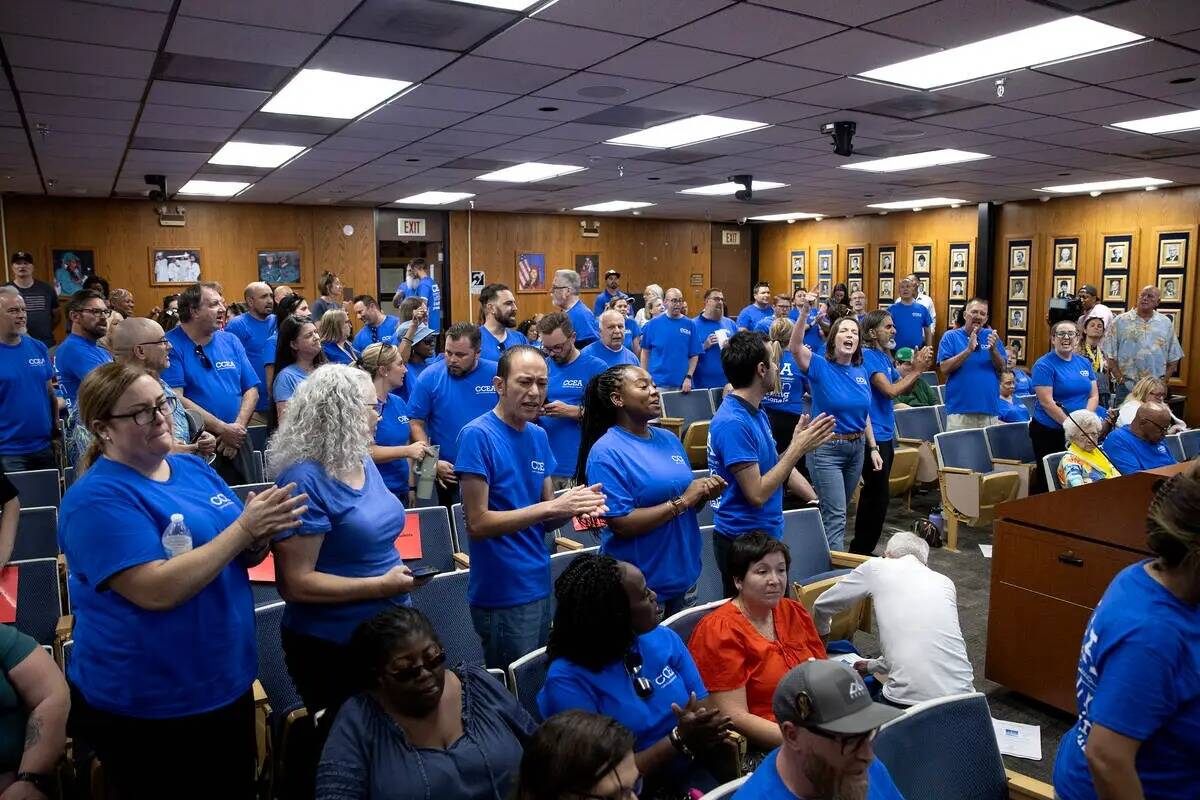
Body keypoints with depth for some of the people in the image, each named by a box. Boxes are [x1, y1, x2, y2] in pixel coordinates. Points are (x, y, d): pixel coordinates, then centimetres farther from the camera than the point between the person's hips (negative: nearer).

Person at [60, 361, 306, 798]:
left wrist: (260, 536, -13)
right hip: (146, 708, -7)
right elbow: (156, 590, -28)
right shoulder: (97, 498, -17)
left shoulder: (194, 468, 4)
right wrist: (244, 527, -26)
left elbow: (240, 556, 10)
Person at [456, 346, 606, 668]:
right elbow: (477, 524, -19)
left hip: (540, 584, 7)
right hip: (503, 593, -7)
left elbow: (545, 521, 9)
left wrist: (574, 506, -12)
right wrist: (551, 506, -22)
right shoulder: (477, 435, -15)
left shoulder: (538, 436, 6)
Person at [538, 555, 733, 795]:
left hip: (695, 774, 6)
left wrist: (710, 731, -19)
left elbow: (706, 709, 2)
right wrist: (680, 739, -22)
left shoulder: (664, 638, 2)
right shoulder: (569, 680, -16)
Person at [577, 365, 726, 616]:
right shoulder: (606, 452, -15)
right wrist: (682, 502, -19)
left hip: (684, 576, 7)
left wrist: (704, 494, -7)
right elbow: (622, 524, -21)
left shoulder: (669, 439, 7)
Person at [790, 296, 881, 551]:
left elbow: (864, 414, 14)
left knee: (837, 511, 19)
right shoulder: (820, 367, -11)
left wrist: (873, 447, 12)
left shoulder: (861, 372, 5)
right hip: (826, 449, -6)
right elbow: (795, 347, -31)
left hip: (857, 447, 6)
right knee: (835, 515, -7)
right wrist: (804, 312, -43)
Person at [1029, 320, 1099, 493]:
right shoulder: (1044, 365, -10)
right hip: (1049, 431, -5)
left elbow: (1094, 395, 8)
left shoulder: (1084, 362, 9)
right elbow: (1047, 403, -16)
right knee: (1047, 477, 3)